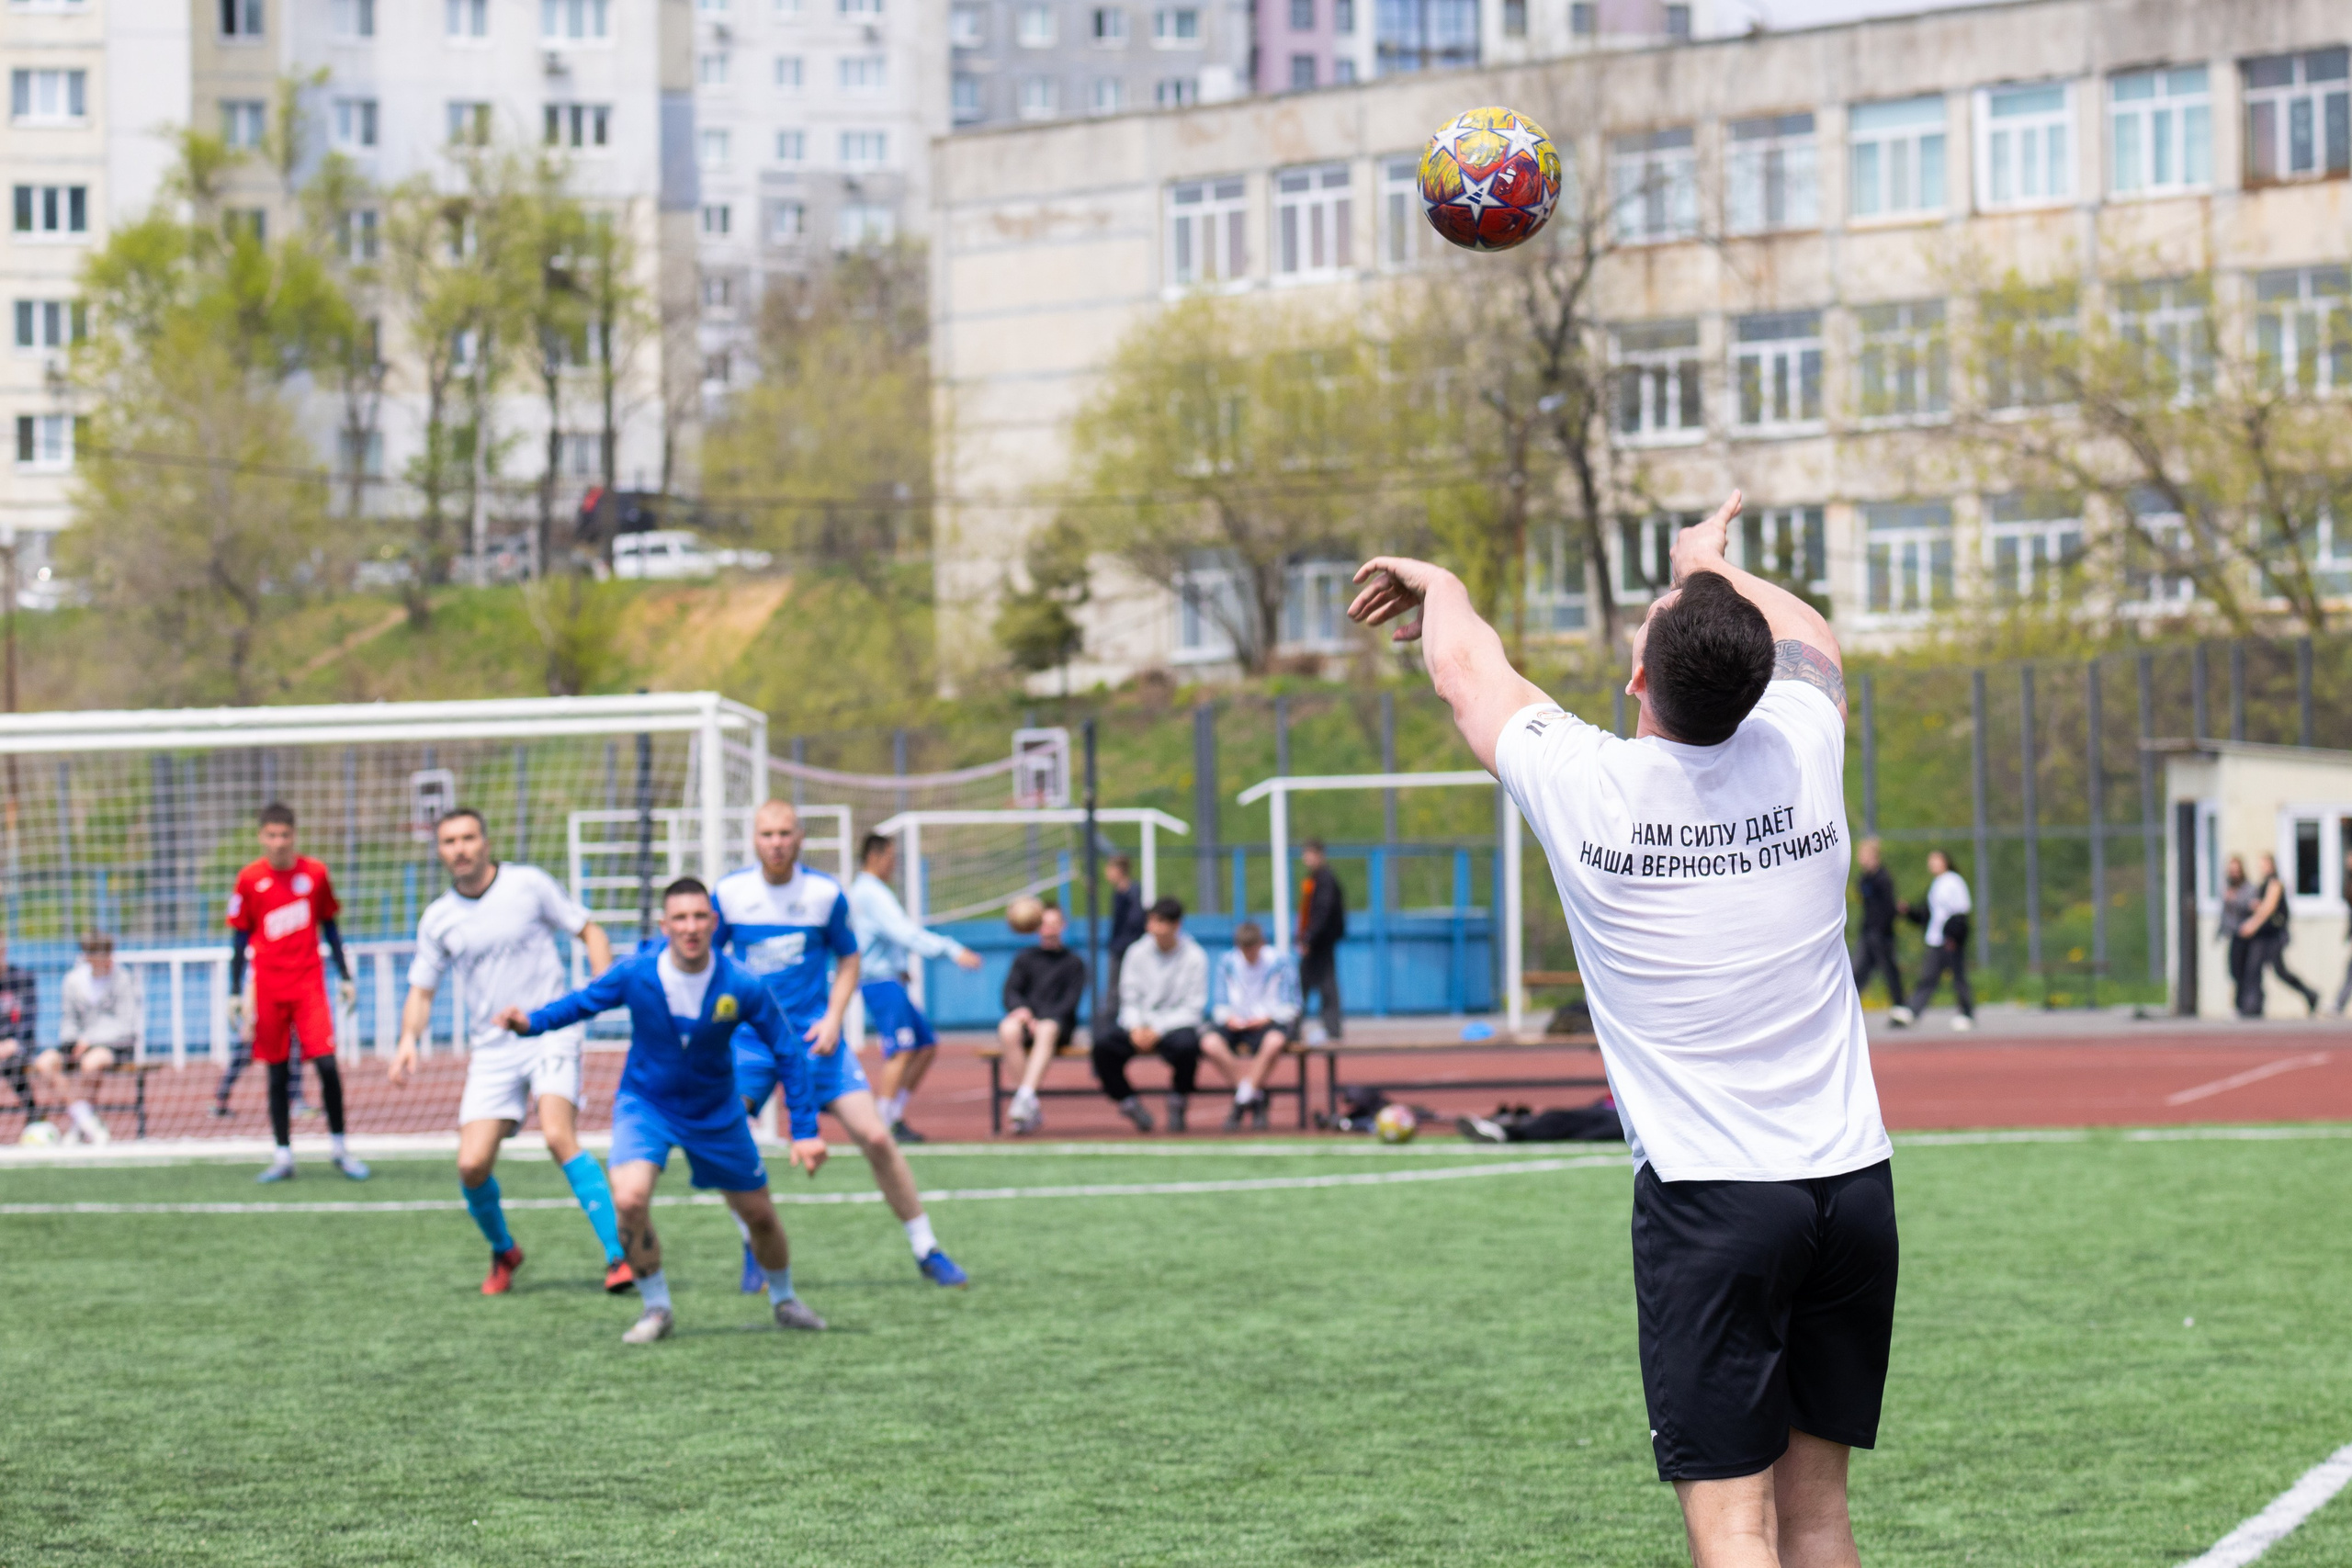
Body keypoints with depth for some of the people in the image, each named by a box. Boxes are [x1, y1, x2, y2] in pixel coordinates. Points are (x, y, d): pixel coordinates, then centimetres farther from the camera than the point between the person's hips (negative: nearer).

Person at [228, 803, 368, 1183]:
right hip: (268, 989, 0)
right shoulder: (250, 879, 0)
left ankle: (340, 1149, 4)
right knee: (277, 1074, 4)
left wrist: (344, 977, 10)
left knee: (327, 1063, -10)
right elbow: (239, 938, 6)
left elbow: (329, 927, 12)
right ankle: (283, 1156, 10)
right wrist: (235, 993, 3)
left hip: (309, 983, 0)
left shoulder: (315, 874, 2)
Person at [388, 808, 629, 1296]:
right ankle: (503, 1252, 23)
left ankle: (619, 1254, -22)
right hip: (491, 1050, 4)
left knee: (558, 1136, -26)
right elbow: (421, 990, 13)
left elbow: (590, 933, 5)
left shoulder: (529, 885, -1)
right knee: (472, 1165, -7)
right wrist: (409, 1039, -6)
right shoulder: (438, 919, 7)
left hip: (552, 1033, -4)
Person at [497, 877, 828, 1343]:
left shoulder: (742, 987, -21)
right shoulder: (635, 973, -21)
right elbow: (580, 1003, -6)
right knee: (629, 1199, -25)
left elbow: (787, 1054, -11)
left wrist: (805, 1130, -13)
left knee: (758, 1214, 9)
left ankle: (783, 1300, 40)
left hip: (715, 1113, 1)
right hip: (645, 1104, -1)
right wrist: (530, 1021, -26)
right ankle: (655, 1309, -4)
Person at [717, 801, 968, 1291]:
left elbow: (848, 958, 8)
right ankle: (754, 1250, 3)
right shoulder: (730, 892, -4)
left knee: (875, 1137, -8)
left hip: (812, 1035, 0)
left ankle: (927, 1251, 7)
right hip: (749, 1036, 0)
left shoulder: (826, 893, -4)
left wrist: (833, 1018, -5)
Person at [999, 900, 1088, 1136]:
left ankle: (1025, 1097, -55)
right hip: (1026, 1020, 2)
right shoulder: (1025, 958, 20)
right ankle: (1031, 1113, -37)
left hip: (1059, 1023, -2)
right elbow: (1011, 990, 8)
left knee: (1047, 1030, -39)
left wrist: (1041, 1020, -16)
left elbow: (1071, 1001, 0)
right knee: (1008, 1028, -35)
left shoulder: (1073, 963, 13)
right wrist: (1020, 1009, -16)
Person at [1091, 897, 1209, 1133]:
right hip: (1141, 1026, 3)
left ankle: (1176, 1102, -8)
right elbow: (1129, 1000, 6)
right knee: (1104, 1045, -26)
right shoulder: (1138, 953, 5)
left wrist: (1158, 1030, -18)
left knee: (1186, 1046, -38)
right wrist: (1135, 1028, -14)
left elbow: (1193, 1009, -7)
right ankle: (1129, 1105, -5)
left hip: (1177, 1025, -3)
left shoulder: (1194, 958, -4)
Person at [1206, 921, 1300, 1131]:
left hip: (1269, 1024, -2)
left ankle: (1243, 1100, -27)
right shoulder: (1227, 962, 6)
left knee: (1275, 1041, -40)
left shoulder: (1279, 963, -1)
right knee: (1209, 1043, -31)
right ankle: (1256, 1096, -24)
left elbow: (1288, 1008, 1)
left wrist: (1268, 1018, -16)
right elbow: (1221, 1005, 11)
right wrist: (1228, 1017, -11)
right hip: (1237, 1025, 2)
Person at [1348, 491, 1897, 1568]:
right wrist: (1714, 567, 46)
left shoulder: (1585, 785, -8)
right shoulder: (1802, 747, 0)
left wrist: (1439, 587, 36)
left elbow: (1466, 670, 14)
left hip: (1706, 1198, -4)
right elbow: (1807, 637, 26)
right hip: (1852, 1183, 4)